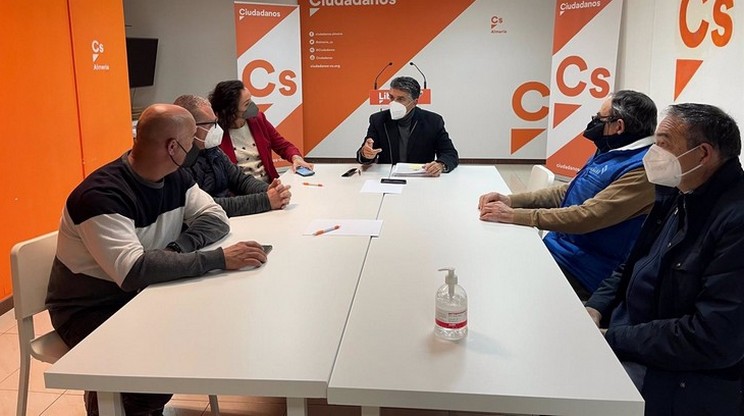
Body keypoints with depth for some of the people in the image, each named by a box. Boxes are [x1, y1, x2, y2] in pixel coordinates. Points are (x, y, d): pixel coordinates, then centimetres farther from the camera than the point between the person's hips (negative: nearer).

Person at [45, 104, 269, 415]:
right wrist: (218, 259, -40)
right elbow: (133, 271, -38)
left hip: (143, 296, 7)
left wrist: (176, 248, -24)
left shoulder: (175, 178, -3)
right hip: (90, 311, -7)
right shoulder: (101, 195, -28)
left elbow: (215, 218, -4)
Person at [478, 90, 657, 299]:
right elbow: (566, 193, 15)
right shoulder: (611, 153, 12)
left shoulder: (643, 169, -19)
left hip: (584, 272, -8)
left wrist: (514, 215, -24)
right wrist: (510, 200, 0)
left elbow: (587, 217, -26)